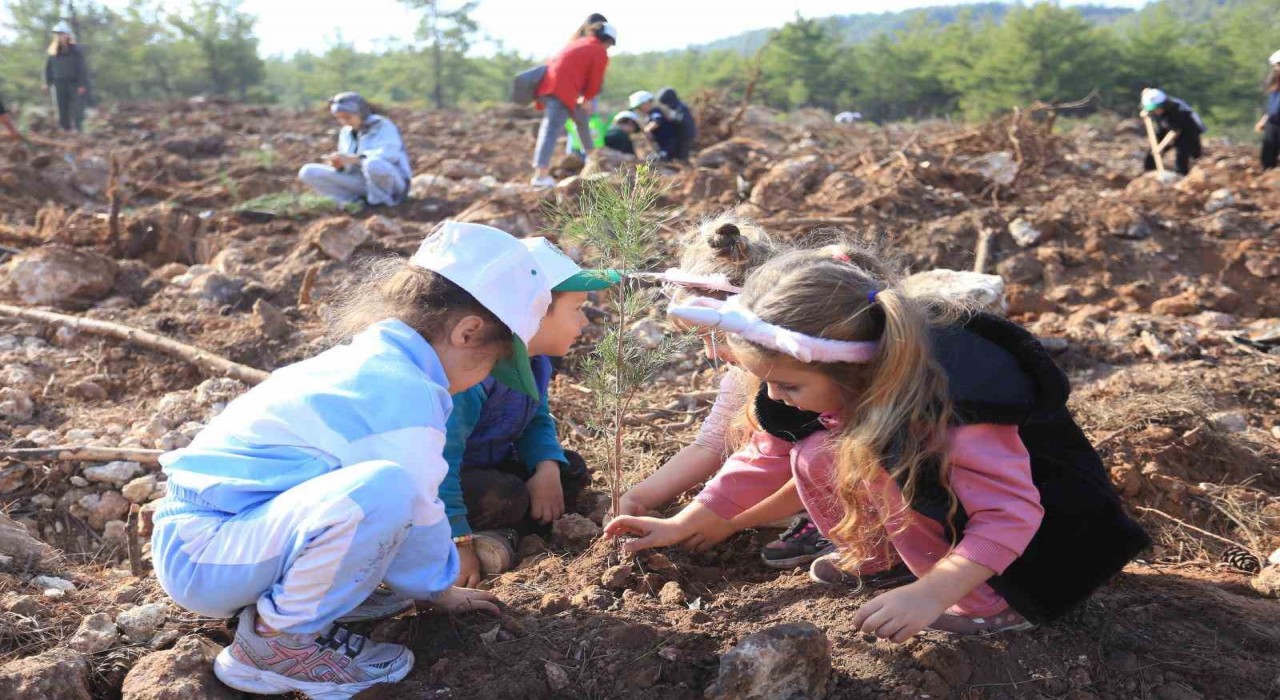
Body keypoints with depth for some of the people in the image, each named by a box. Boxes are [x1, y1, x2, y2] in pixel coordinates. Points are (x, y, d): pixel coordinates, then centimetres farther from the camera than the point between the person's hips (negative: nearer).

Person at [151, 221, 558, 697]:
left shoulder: (371, 360, 11)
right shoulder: (405, 395, -21)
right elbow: (416, 518, -12)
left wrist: (435, 584, 30)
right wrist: (439, 590, 8)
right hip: (203, 557, -10)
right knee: (384, 488, -33)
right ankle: (279, 641, -13)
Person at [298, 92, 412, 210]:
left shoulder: (383, 126, -10)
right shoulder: (346, 132, 9)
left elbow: (390, 153, -29)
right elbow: (348, 165, 10)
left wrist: (351, 159, -35)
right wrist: (340, 165, -16)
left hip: (391, 182, -6)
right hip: (361, 181, 6)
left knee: (373, 163, -42)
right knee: (308, 172, -7)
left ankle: (380, 201, -14)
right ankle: (357, 201, -11)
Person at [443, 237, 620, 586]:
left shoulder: (536, 360, -3)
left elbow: (537, 422, 9)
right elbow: (441, 456, -35)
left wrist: (547, 468, -15)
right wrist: (458, 542, -35)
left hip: (488, 465, 9)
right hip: (440, 479, -9)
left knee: (571, 470, 0)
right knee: (507, 498, -33)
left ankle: (499, 533, -14)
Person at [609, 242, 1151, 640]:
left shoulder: (951, 403, -35)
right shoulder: (850, 381, -12)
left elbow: (1010, 515, -35)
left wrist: (931, 593, -46)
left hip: (1036, 532, -7)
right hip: (945, 497, 7)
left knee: (883, 458, -30)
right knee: (817, 459, -10)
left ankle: (993, 605, -17)